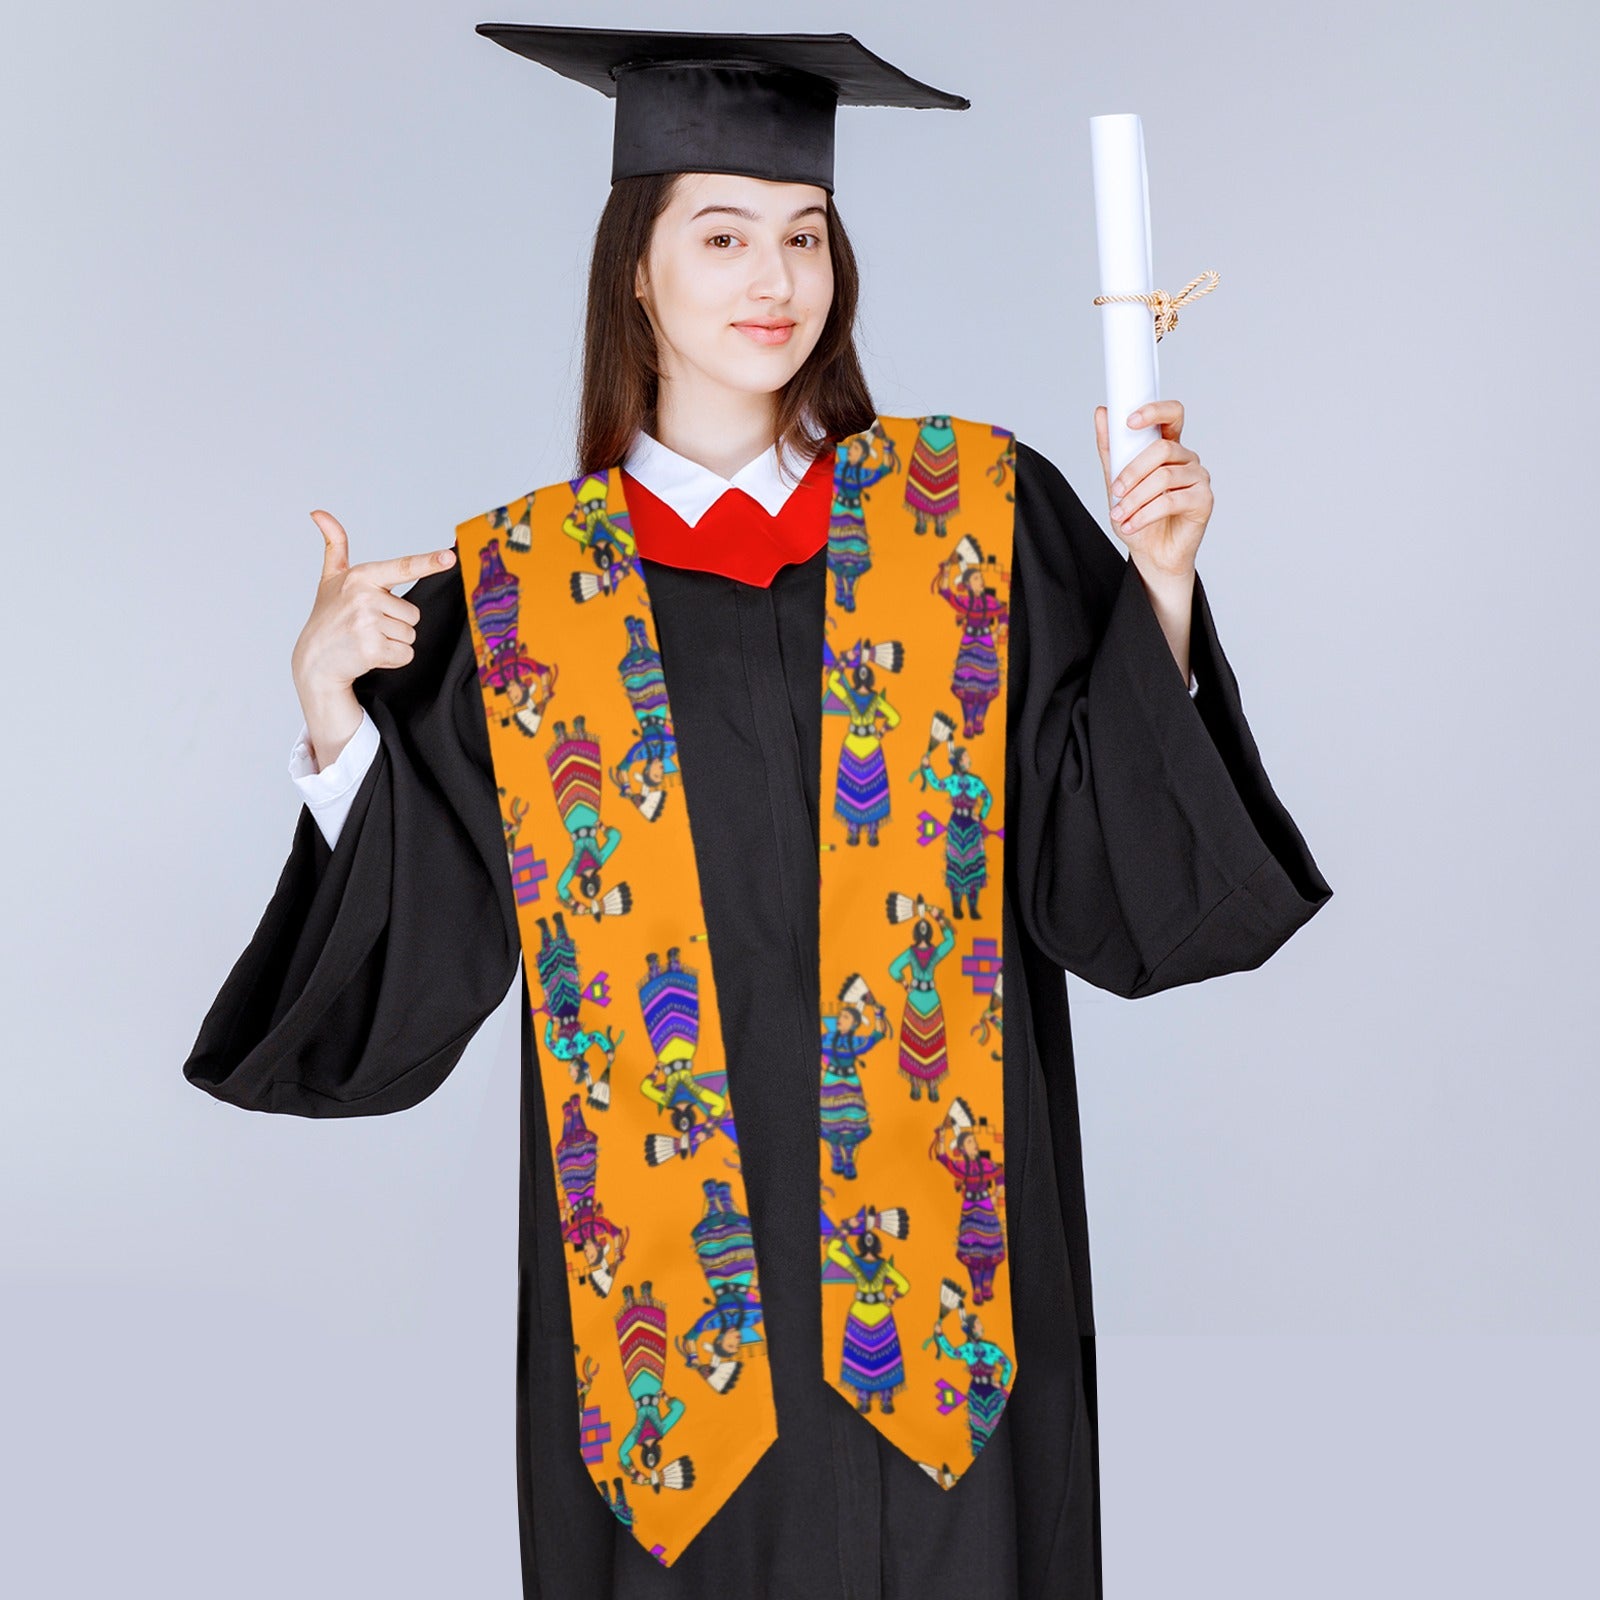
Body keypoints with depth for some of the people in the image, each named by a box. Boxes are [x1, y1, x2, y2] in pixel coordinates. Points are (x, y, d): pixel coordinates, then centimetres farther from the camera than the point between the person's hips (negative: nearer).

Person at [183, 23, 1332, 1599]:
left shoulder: (976, 513, 2)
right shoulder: (514, 585, 2)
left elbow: (1115, 869, -2)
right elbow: (420, 960, -2)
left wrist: (1159, 584, -13)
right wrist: (333, 711, -15)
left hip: (938, 1233, 0)